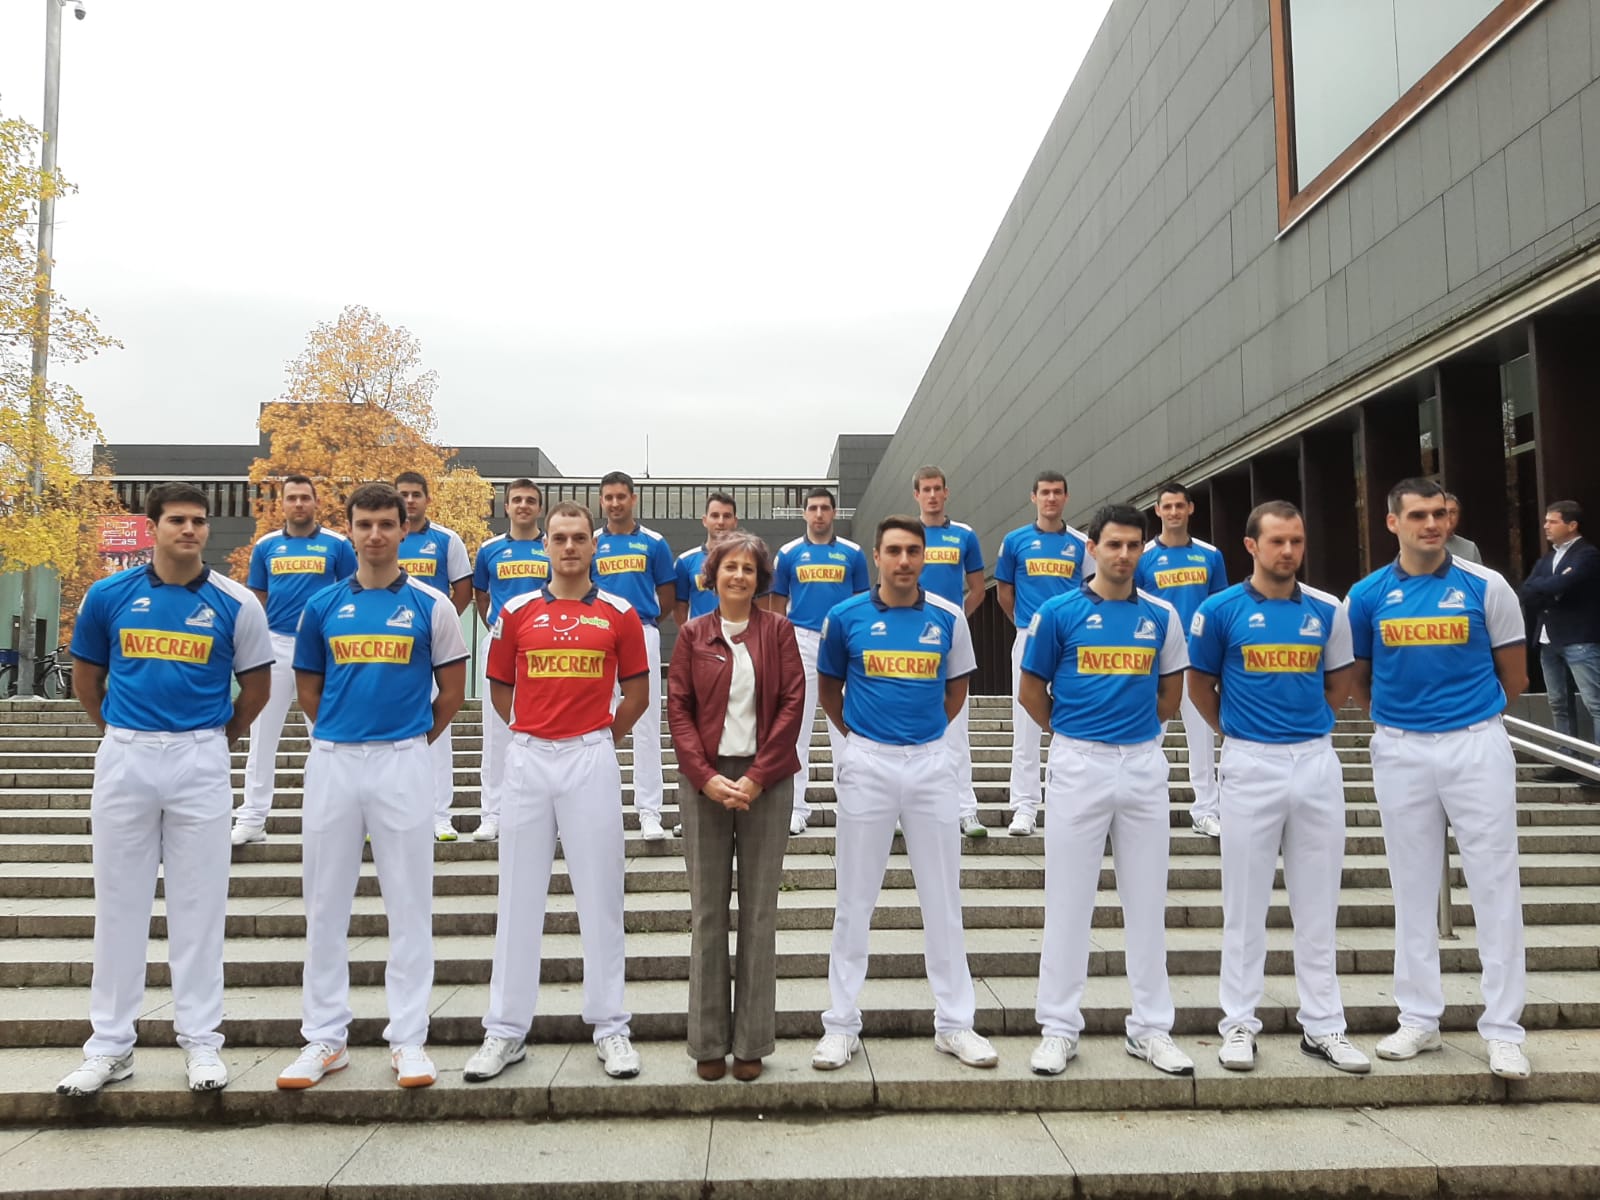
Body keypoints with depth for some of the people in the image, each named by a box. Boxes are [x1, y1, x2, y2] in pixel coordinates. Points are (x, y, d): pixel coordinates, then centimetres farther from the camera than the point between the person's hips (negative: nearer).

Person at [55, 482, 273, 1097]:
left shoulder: (235, 603, -3)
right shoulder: (108, 595, 2)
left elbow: (257, 686, 6)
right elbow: (86, 676, 14)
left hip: (200, 760, -1)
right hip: (124, 758, 2)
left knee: (199, 904, 5)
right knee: (118, 902, 9)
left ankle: (201, 1040, 16)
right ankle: (109, 1044, 21)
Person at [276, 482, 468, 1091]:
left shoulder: (430, 605, 1)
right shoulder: (323, 605, 7)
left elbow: (452, 686, 6)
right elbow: (308, 685, 15)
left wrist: (416, 738, 6)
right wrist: (342, 730, 11)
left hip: (403, 761, -2)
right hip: (332, 761, 3)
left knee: (409, 904, 3)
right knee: (325, 905, 8)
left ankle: (408, 1038, 13)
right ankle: (325, 1038, 21)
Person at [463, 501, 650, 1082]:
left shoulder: (619, 613, 3)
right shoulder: (516, 612, 5)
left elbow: (637, 692, 10)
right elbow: (499, 689, 13)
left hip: (592, 757, -1)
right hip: (528, 757, 1)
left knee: (600, 896, 4)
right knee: (518, 896, 7)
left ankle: (610, 1025, 15)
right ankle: (506, 1029, 18)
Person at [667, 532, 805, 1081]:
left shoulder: (777, 631, 5)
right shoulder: (693, 634, 7)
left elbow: (792, 702, -1)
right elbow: (678, 707, 2)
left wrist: (757, 777, -9)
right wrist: (706, 777, -10)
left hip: (765, 779, 0)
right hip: (704, 778, 1)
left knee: (759, 908, 4)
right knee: (707, 908, 4)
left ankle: (752, 1041, 15)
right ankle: (709, 1042, 15)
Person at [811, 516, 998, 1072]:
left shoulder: (948, 618, 2)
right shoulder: (846, 617, -2)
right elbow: (828, 686, 11)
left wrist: (926, 735, 10)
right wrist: (856, 736, 7)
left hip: (930, 762, 2)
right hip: (866, 763, -1)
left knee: (942, 896, 8)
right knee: (854, 899, 5)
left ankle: (955, 1022, 20)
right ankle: (842, 1023, 17)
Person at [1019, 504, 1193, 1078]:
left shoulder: (1161, 615, 6)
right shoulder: (1059, 612, -2)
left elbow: (1170, 694, 16)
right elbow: (1031, 691, 3)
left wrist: (1135, 731, 9)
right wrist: (1073, 734, 7)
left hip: (1144, 764, 3)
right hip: (1079, 765, -3)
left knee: (1147, 899, 9)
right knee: (1067, 899, 3)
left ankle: (1151, 1027, 22)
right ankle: (1059, 1027, 14)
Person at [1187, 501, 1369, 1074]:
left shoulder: (1328, 611, 4)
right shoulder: (1220, 610, -4)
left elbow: (1339, 683, 16)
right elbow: (1200, 685, 6)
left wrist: (1306, 728, 12)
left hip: (1317, 761, 3)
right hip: (1252, 764, -2)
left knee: (1318, 901, 10)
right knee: (1245, 900, 5)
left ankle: (1323, 1025, 21)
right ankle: (1239, 1022, 16)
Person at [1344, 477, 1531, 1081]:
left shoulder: (1485, 587, -2)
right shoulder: (1367, 595, 2)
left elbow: (1513, 677, 6)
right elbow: (1358, 678, 13)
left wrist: (1472, 718, 11)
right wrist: (1396, 719, 9)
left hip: (1477, 745, -1)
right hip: (1399, 751, 2)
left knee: (1495, 885, 2)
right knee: (1412, 889, 9)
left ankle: (1502, 1029, 13)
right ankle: (1419, 1019, 21)